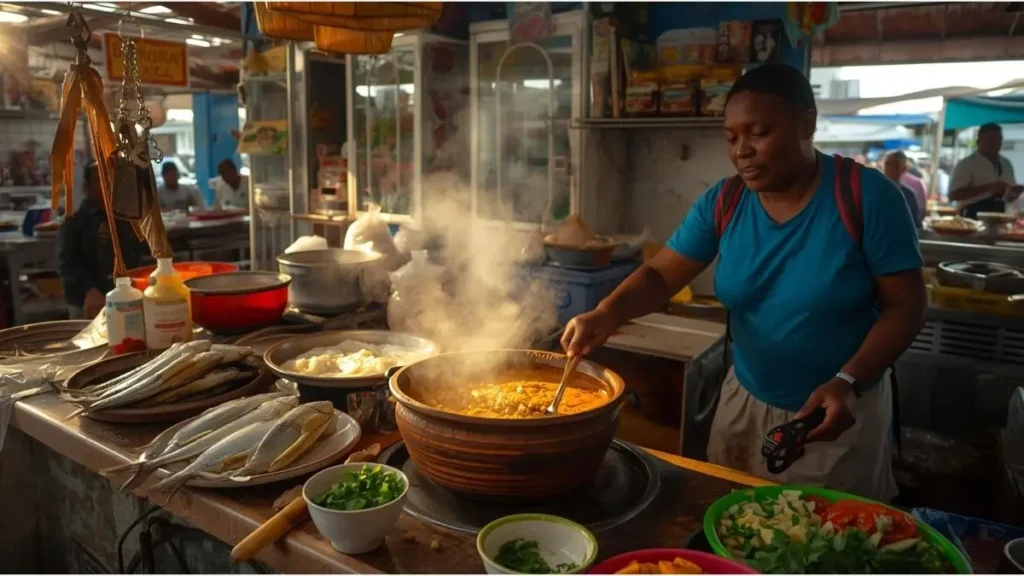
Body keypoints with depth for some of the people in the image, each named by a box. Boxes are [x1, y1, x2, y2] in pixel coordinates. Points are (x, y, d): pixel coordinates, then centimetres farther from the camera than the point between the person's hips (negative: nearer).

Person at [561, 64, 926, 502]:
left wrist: (848, 381, -27)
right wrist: (607, 314, -30)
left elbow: (906, 305, -14)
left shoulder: (867, 196, -16)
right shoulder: (722, 203, -7)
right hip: (746, 404, 4)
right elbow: (660, 276, -9)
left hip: (844, 412, -3)